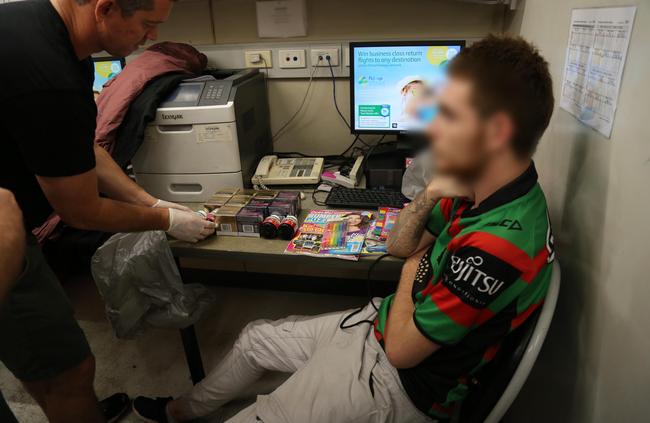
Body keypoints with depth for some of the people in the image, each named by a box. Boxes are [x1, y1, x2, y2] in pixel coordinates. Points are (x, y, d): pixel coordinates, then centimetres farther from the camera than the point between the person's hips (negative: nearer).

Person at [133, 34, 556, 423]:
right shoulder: (485, 188, -6)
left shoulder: (494, 247, -35)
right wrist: (431, 194, -17)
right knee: (255, 338, 19)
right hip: (378, 326, 8)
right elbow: (400, 245, 2)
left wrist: (411, 270, -6)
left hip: (400, 382, -8)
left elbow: (402, 349, -23)